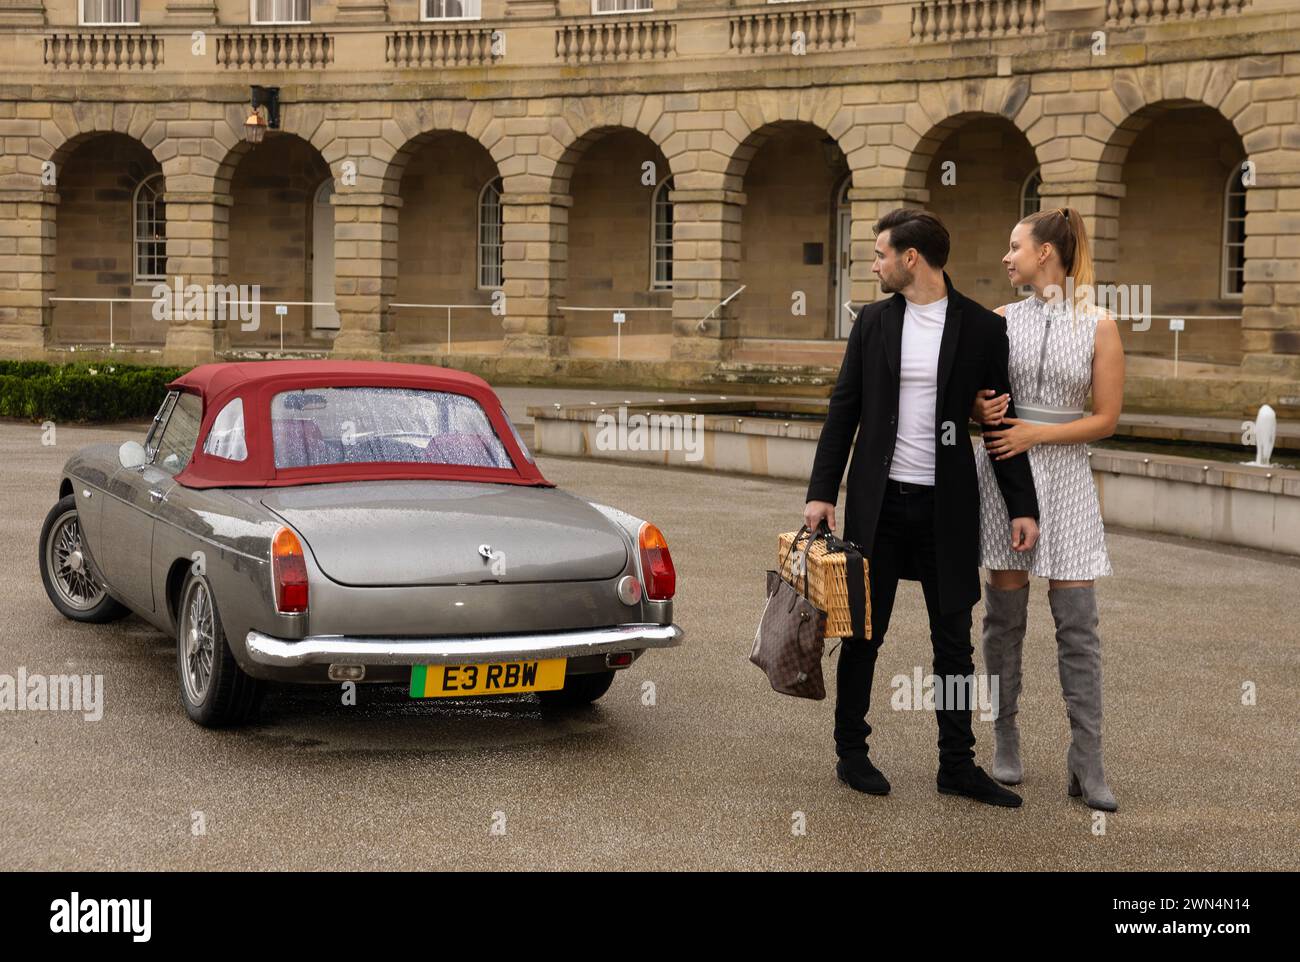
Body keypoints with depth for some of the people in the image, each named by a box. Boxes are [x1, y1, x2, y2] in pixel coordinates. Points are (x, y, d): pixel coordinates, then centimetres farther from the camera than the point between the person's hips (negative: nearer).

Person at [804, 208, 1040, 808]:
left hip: (947, 506, -1)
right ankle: (851, 752, 19)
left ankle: (957, 765, 15)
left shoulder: (982, 328, -1)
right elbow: (843, 412, 5)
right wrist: (821, 492, -1)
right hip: (878, 502, 1)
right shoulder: (873, 322, 5)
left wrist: (1022, 505, -3)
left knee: (954, 639, 5)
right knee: (863, 633, 6)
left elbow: (1002, 421, 1)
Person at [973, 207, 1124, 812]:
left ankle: (1086, 764, 1)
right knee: (1005, 613, 4)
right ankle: (1005, 740, 16)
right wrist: (983, 409, -9)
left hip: (1064, 472, -2)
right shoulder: (1002, 319, 7)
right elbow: (969, 397, 14)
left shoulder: (1099, 326, 0)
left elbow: (1106, 419, -2)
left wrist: (1036, 433, -12)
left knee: (1077, 621, -3)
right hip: (1002, 469, 2)